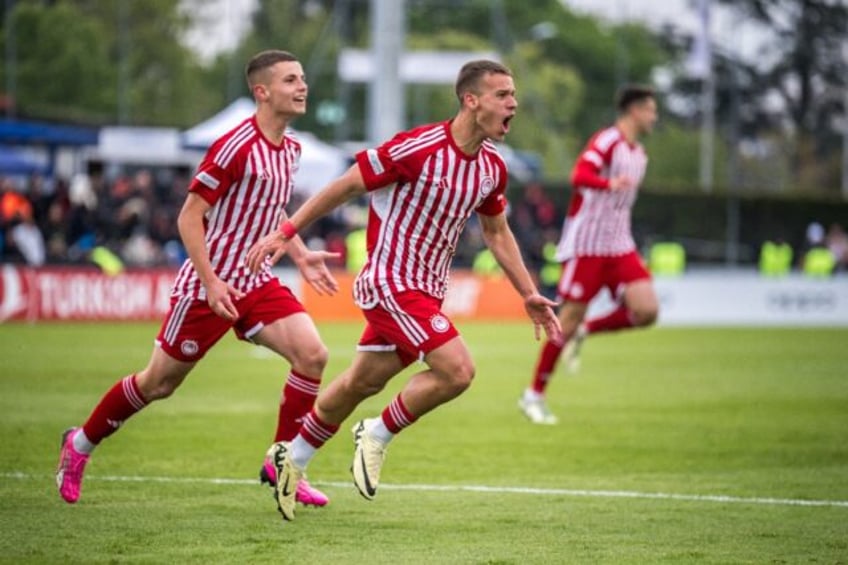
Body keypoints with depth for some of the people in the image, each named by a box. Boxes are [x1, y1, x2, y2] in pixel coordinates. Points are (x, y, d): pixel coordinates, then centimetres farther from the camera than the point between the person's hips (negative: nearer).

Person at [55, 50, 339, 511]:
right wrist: (211, 282, -23)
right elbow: (189, 216, -18)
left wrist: (301, 257, 12)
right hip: (208, 285, -7)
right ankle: (80, 443, 27)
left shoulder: (290, 148, 6)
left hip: (255, 282, 7)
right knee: (160, 382, 4)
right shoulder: (236, 147, -19)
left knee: (312, 355, -13)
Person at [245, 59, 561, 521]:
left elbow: (497, 233, 19)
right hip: (389, 282, -8)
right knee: (457, 370, -18)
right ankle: (377, 436, 3)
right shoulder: (418, 148, -20)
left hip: (425, 290, 8)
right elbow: (347, 186, -12)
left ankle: (292, 460, 33)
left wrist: (529, 296, 16)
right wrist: (287, 231, -11)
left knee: (363, 382, 16)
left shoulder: (492, 168, 3)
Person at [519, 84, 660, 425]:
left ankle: (585, 332, 11)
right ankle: (534, 395, 8)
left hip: (619, 246, 7)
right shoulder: (607, 141, -11)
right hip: (587, 244, -7)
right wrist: (609, 184, -48)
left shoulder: (638, 154, 15)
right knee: (570, 318, -5)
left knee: (646, 311, -13)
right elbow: (580, 176, -30)